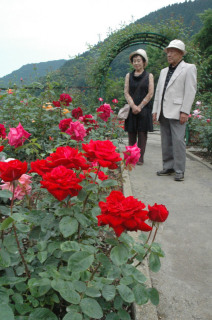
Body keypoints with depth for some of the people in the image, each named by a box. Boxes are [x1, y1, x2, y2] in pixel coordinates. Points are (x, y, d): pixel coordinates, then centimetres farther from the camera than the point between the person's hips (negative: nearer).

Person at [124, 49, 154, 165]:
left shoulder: (149, 76, 6)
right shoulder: (129, 76, 12)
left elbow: (150, 93, -2)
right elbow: (126, 92, 3)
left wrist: (140, 107, -10)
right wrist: (133, 106, -12)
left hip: (144, 109, -2)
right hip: (131, 109, 2)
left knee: (142, 133, -1)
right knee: (131, 134, 3)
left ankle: (140, 157, 5)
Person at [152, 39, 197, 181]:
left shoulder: (189, 68, 1)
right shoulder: (164, 71, 22)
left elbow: (190, 91, -7)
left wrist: (184, 111, -15)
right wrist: (155, 110, 12)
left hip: (177, 112, -7)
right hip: (163, 113, 7)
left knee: (178, 141, -9)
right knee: (166, 142, 9)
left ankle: (179, 171, -2)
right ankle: (168, 167, 18)